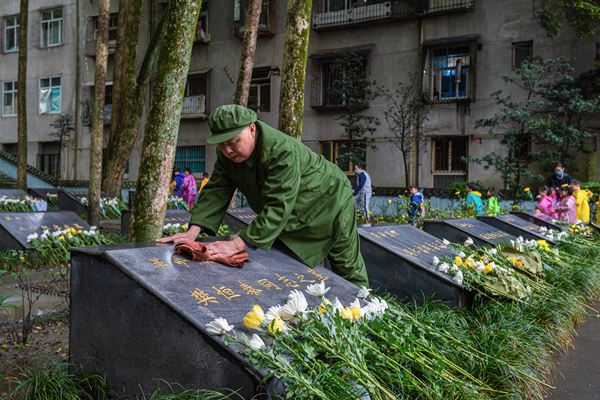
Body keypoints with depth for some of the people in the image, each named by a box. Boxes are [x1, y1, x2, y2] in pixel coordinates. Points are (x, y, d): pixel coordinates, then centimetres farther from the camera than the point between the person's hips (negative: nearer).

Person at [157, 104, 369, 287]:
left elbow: (278, 207, -43)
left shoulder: (282, 151, -39)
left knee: (349, 270, 8)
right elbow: (216, 191, -14)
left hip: (328, 204, -7)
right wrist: (193, 231, -29)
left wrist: (237, 244, -49)